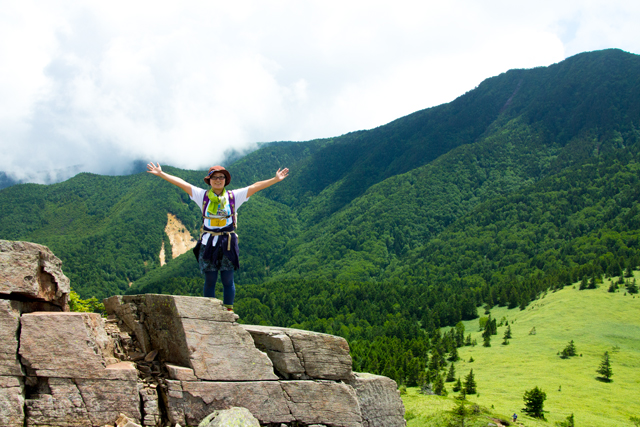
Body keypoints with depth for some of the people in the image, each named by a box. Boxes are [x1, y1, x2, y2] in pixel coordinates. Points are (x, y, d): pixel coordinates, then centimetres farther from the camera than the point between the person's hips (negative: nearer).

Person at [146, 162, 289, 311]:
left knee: (228, 280, 2)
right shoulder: (203, 196, 6)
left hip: (228, 244, 0)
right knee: (209, 280, 3)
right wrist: (161, 173, 2)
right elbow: (181, 183, 4)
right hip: (208, 244, 0)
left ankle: (229, 310, 9)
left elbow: (256, 186, 3)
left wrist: (276, 180, -1)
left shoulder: (234, 196, 6)